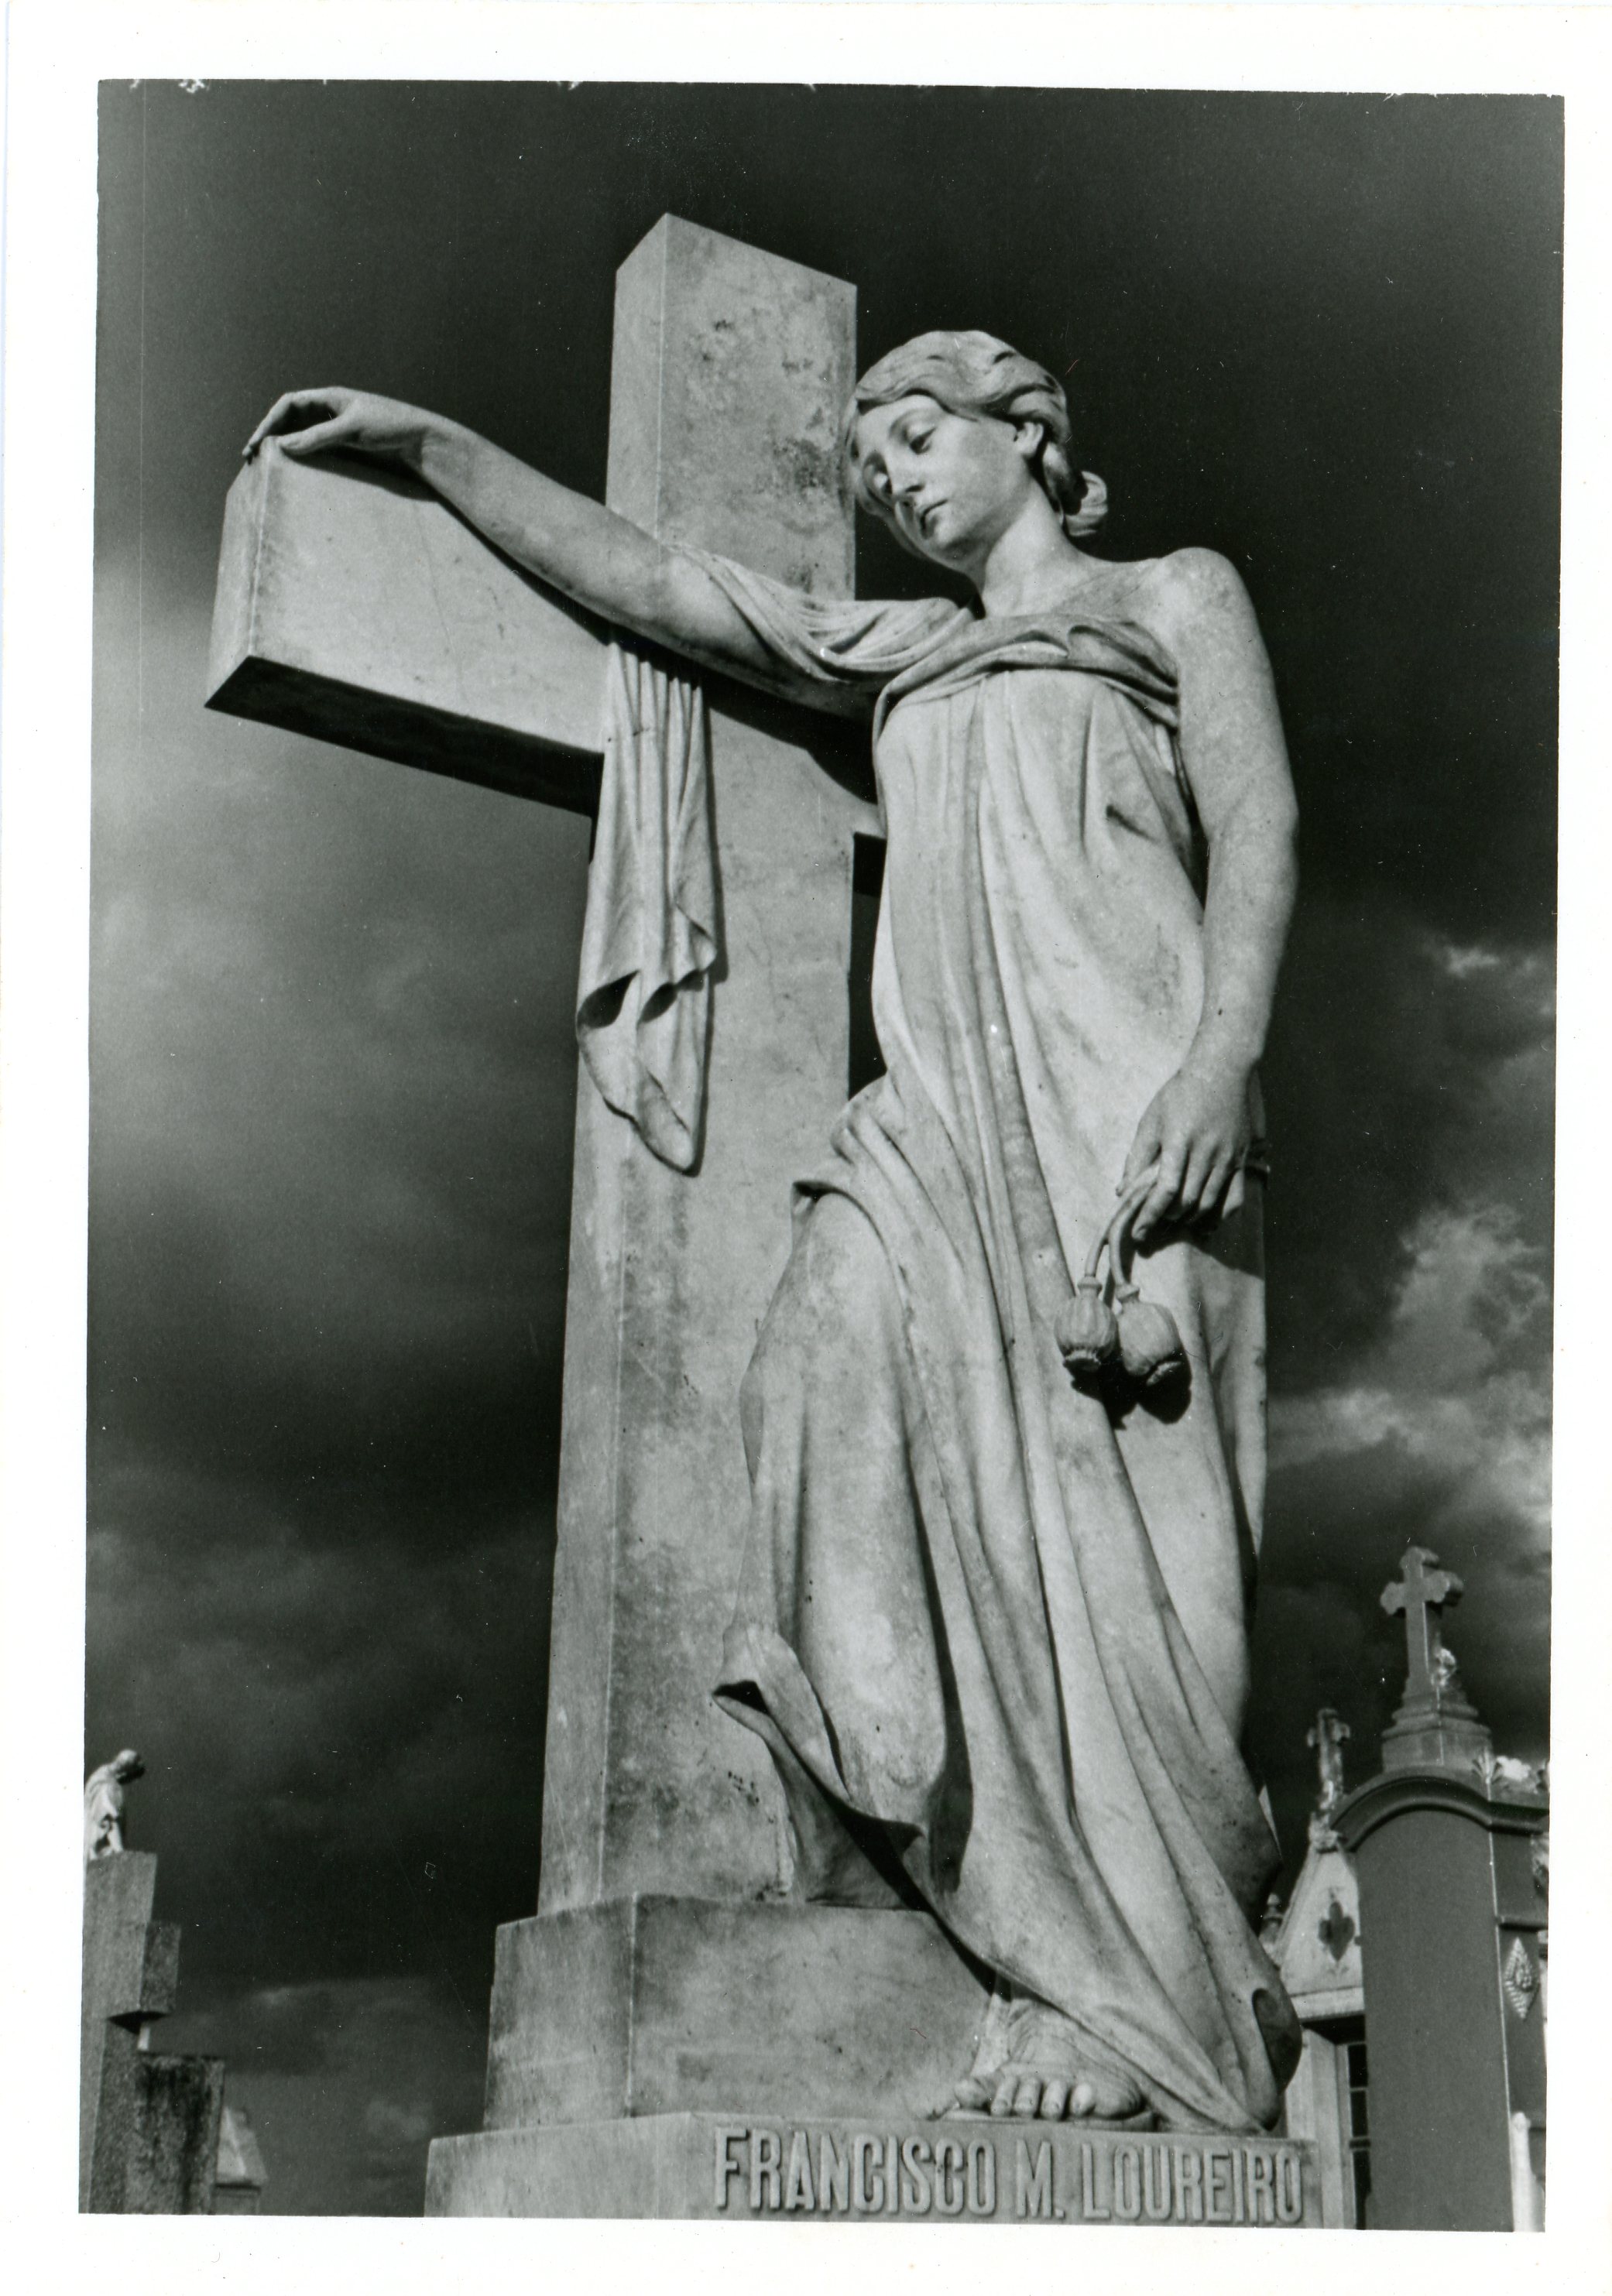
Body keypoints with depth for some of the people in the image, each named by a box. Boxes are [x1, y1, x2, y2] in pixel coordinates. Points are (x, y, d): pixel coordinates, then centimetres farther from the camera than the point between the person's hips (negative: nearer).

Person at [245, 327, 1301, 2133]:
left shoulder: (1174, 595, 20)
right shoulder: (892, 656, 33)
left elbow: (1257, 826, 5)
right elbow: (647, 581, 29)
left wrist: (1222, 1056, -12)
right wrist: (430, 446, 23)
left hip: (1122, 1092, -4)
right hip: (941, 1109, 4)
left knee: (1086, 1517, -18)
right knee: (846, 1354, -25)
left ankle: (1148, 2001, -18)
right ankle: (1038, 1915, -27)